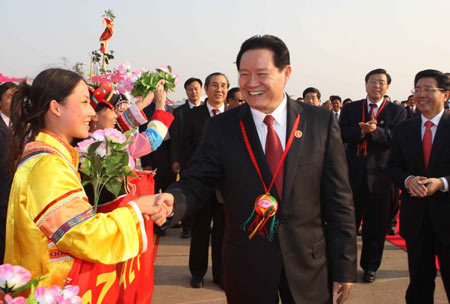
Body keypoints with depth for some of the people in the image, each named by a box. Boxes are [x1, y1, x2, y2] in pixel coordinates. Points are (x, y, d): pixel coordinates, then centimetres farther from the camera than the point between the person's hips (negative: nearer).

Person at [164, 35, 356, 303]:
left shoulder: (321, 122, -4)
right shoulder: (221, 127, -3)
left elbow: (338, 200, -3)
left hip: (310, 266, 0)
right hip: (247, 269, 0)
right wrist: (170, 203, -28)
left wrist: (345, 267, -3)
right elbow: (196, 183, -5)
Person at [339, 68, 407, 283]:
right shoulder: (350, 108, 8)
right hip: (354, 175, 1)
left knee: (376, 226, 9)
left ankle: (370, 266, 24)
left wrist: (375, 130, -26)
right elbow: (342, 134, -6)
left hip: (380, 175, 0)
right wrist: (362, 131, -23)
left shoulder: (398, 112, 4)